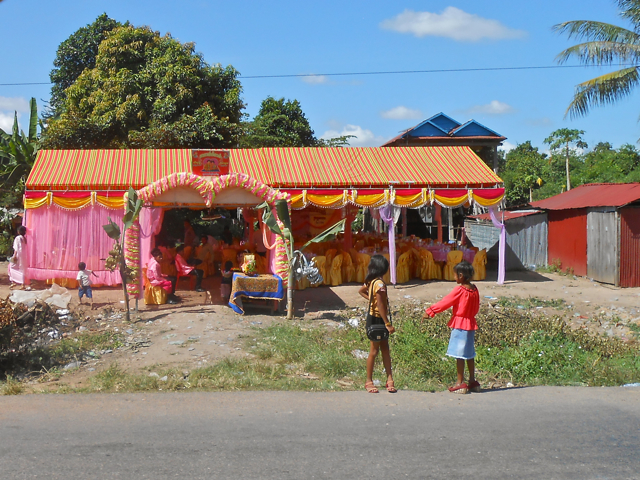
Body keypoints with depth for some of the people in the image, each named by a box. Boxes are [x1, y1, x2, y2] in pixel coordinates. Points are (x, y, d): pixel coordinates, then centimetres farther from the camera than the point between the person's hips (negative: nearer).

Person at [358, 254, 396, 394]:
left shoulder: (371, 281, 4)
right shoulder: (379, 283, -22)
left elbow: (361, 291, 23)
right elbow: (380, 306, -24)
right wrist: (388, 324, -21)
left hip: (373, 317, 9)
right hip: (377, 320, -9)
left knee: (385, 349, 11)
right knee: (374, 351, 1)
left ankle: (389, 379, 15)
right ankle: (369, 381, 11)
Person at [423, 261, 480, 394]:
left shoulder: (459, 290, -17)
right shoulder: (474, 289, 3)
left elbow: (445, 303, -13)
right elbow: (476, 309, 11)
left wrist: (430, 311, -6)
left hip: (460, 325, -7)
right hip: (471, 324, 7)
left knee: (459, 354, -1)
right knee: (469, 354, 15)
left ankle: (460, 383, 2)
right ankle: (472, 381, 20)